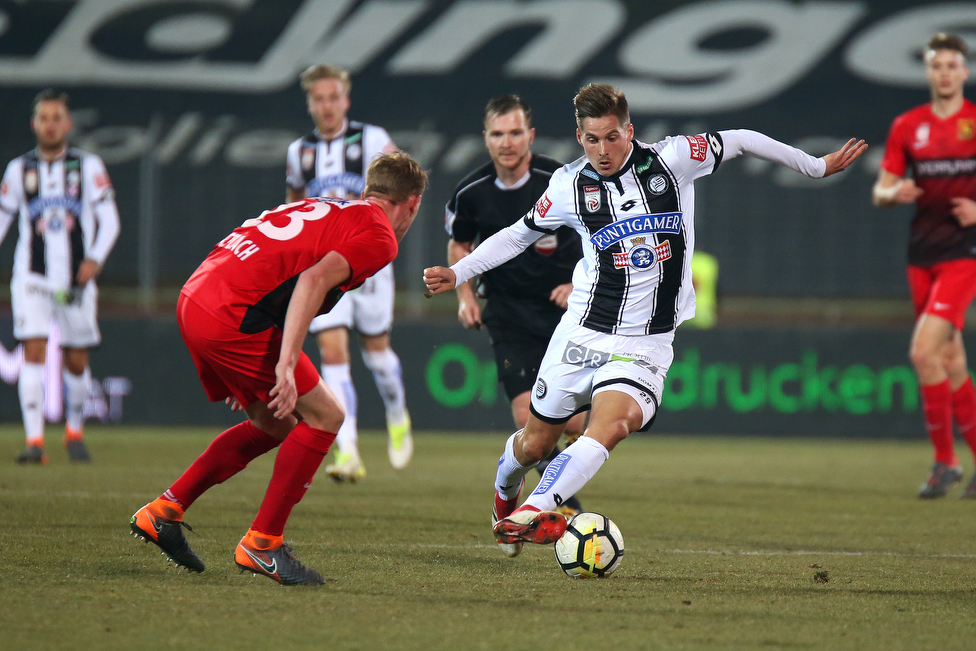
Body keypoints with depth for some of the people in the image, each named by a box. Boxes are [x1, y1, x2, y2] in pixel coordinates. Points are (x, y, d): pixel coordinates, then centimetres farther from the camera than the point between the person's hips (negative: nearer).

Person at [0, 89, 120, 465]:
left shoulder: (88, 166, 2)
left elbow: (109, 221, -1)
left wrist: (95, 258, -16)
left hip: (76, 279, 0)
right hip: (32, 277, 0)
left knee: (76, 362, 6)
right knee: (34, 352, -15)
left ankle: (74, 432, 30)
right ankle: (34, 442, -16)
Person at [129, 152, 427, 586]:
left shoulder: (323, 209, 25)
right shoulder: (377, 236, -2)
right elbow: (314, 280, -19)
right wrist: (286, 366, -24)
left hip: (193, 300, 9)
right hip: (231, 318, -9)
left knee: (275, 426, 21)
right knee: (325, 416, 0)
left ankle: (163, 512, 23)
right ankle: (261, 542, 1)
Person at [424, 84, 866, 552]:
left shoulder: (671, 160, -4)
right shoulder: (571, 185, 0)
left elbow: (739, 141, 10)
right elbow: (520, 233, 16)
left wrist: (817, 166, 16)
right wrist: (457, 273, 11)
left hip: (645, 348, -1)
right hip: (582, 335, 1)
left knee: (611, 424, -29)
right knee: (534, 444, 9)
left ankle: (534, 512, -37)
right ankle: (504, 486, 44)